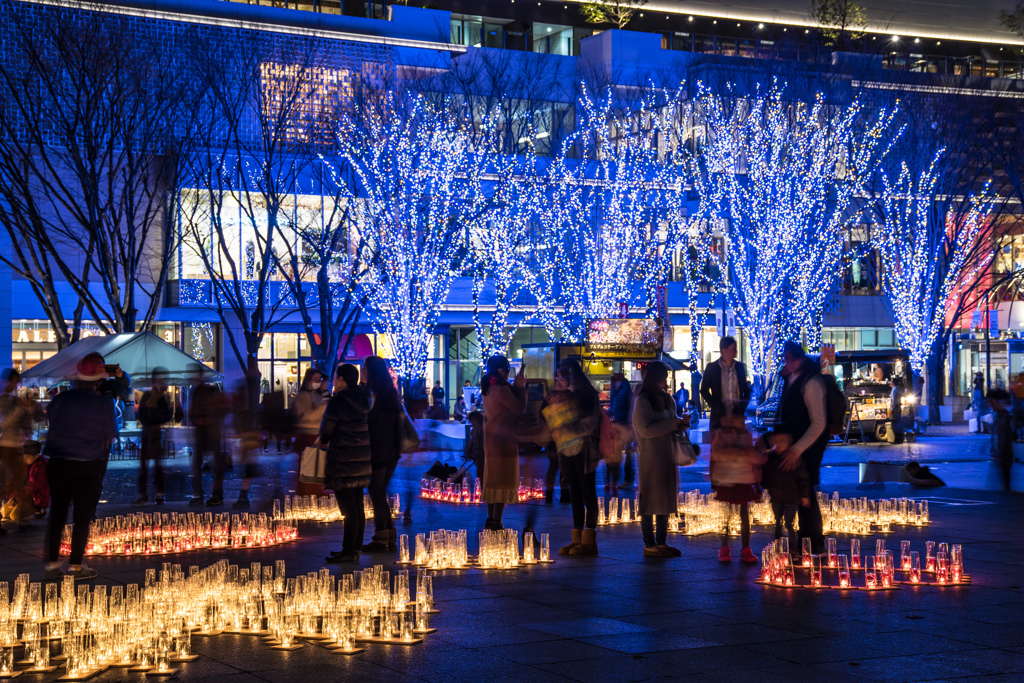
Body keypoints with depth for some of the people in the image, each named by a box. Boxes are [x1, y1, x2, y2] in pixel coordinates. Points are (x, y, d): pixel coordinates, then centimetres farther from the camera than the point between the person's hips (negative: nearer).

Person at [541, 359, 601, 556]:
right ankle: (577, 539, 12)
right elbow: (551, 424, 16)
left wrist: (567, 429, -23)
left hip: (583, 449, -7)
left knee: (588, 494, -3)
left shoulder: (587, 395, -6)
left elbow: (590, 424, -15)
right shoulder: (559, 397, 14)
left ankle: (589, 541, 0)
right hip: (566, 450, 7)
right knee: (575, 495, 9)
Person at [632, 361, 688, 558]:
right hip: (650, 458, -8)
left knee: (666, 500, 9)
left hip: (667, 457, 8)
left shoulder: (666, 399, 13)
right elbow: (646, 430, -18)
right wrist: (673, 423, -17)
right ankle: (649, 545, -1)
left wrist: (682, 423, 0)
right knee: (650, 501, -4)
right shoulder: (642, 402, -10)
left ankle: (661, 542, 16)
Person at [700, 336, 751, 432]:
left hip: (737, 413, 2)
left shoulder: (740, 367, 11)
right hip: (720, 413, -2)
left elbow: (746, 388, 18)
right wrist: (715, 405, -6)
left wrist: (744, 405, 3)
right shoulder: (711, 368, 2)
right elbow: (704, 390, 5)